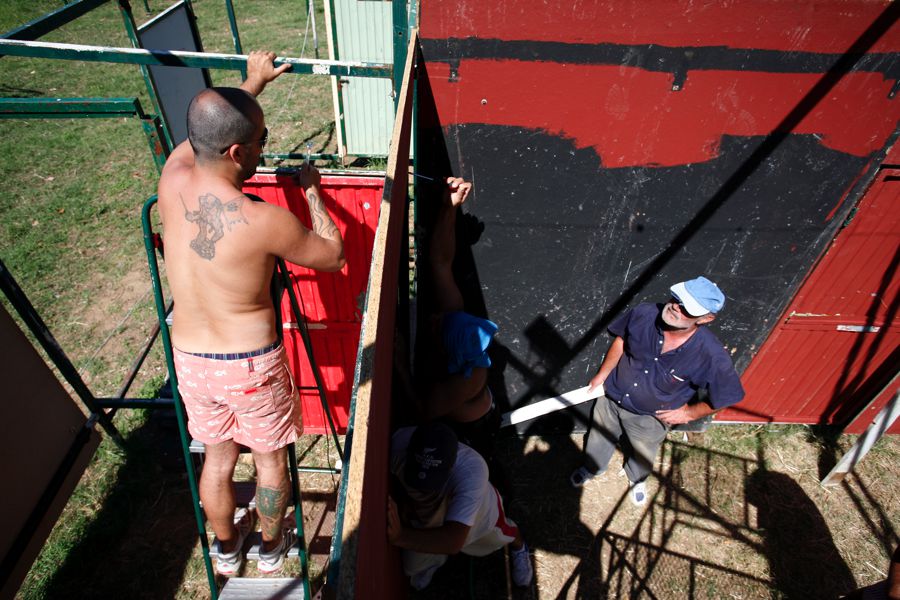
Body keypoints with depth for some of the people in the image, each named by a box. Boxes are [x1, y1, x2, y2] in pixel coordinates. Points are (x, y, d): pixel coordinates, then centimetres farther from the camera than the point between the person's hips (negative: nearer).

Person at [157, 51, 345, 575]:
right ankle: (272, 548, 48)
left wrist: (251, 85, 21)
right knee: (271, 459, 22)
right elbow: (334, 256, -9)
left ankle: (226, 551, 52)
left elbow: (202, 133, 12)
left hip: (190, 359, 5)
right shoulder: (265, 221, -28)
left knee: (218, 458, 26)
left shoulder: (173, 180, -11)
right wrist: (312, 191, 0)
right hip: (252, 363, -5)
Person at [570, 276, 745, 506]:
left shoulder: (712, 356, -35)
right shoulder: (644, 314, -29)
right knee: (598, 439, 29)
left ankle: (637, 480, 67)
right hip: (611, 397, 2)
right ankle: (591, 468, 63)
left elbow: (728, 395, -15)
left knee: (642, 456, 30)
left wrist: (689, 413, -9)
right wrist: (602, 374, 0)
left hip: (650, 418, -1)